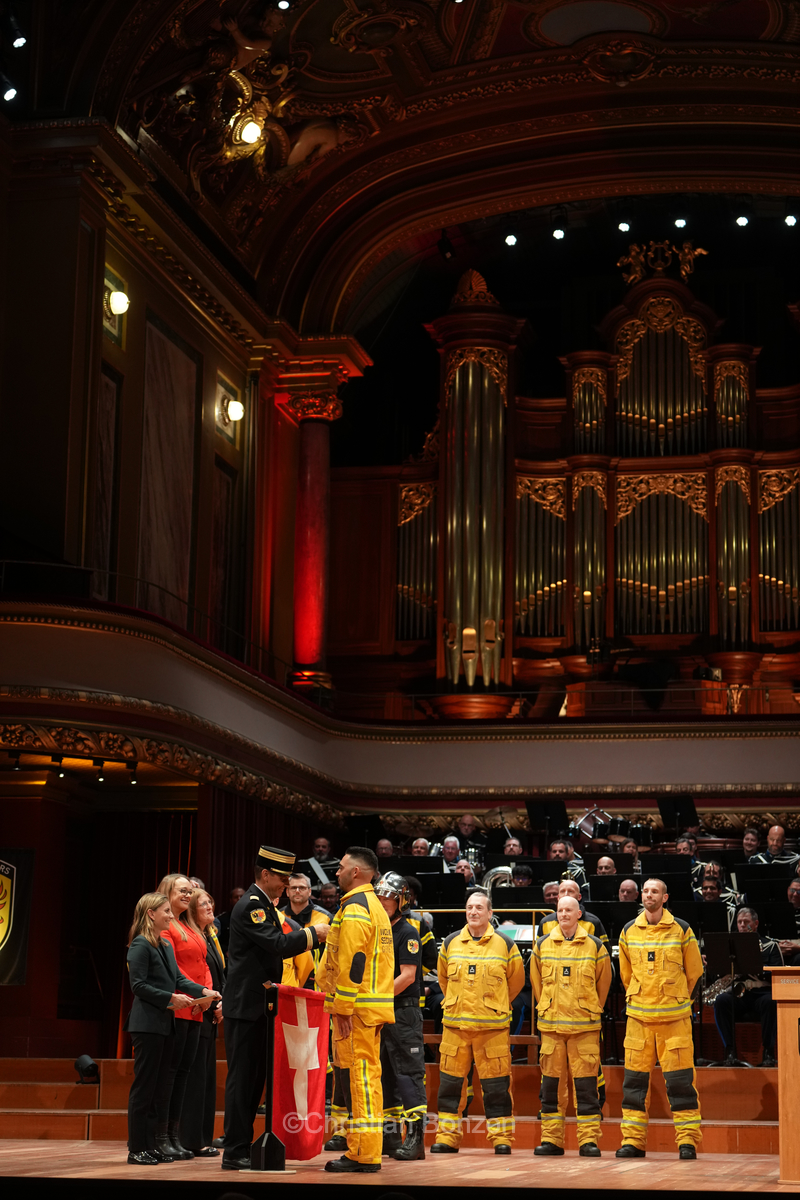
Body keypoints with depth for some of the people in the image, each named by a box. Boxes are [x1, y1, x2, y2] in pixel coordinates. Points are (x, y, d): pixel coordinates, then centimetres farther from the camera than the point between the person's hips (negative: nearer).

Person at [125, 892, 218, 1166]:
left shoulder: (166, 946, 17)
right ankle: (137, 1149, 0)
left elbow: (178, 979, 14)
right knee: (144, 1087, -5)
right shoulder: (140, 946, -10)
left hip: (165, 1025, 9)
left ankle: (155, 1144, 16)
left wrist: (203, 991, -2)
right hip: (147, 1024, -9)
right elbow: (138, 985, -16)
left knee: (161, 1088, 10)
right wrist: (170, 998, -19)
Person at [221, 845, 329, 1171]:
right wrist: (313, 933, -15)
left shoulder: (265, 905, 17)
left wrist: (312, 936, 7)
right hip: (245, 1007, -10)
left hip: (259, 1006, 10)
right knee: (243, 1079, -6)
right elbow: (277, 943, -24)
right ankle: (235, 1152, -2)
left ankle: (243, 1147, 17)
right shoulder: (250, 905, -15)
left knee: (254, 1078, 12)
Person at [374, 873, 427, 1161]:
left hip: (404, 1011, -8)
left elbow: (407, 976, -16)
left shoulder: (407, 933, -8)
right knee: (385, 1075, 11)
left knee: (408, 1075, -9)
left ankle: (415, 1139, -11)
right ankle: (390, 1136, 17)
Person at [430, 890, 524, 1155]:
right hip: (455, 1024, 2)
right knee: (450, 1081, 4)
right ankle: (447, 1136, 11)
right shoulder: (450, 944, 7)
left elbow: (516, 979, 14)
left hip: (493, 1026, -2)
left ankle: (501, 1137, 7)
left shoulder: (505, 945, 1)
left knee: (496, 1084, -1)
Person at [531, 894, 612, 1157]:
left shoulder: (594, 946, 2)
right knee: (550, 1083, 4)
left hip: (585, 1026, -2)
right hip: (551, 1025, 2)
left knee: (586, 1084, -3)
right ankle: (551, 1139, 10)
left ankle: (589, 1140, 1)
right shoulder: (542, 945, 6)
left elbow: (603, 981, 12)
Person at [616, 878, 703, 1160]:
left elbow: (694, 971, 9)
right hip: (639, 1016, 3)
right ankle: (633, 1141, 10)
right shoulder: (629, 931, 7)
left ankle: (687, 1141, 2)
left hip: (674, 1017, -3)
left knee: (680, 1080, -4)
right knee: (635, 1078, 3)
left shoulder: (681, 930, -1)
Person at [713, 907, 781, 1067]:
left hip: (763, 992, -2)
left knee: (770, 1002, -37)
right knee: (721, 1000, -32)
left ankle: (768, 1052, -29)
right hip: (738, 995, 2)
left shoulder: (770, 945, 13)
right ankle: (730, 1050, -29)